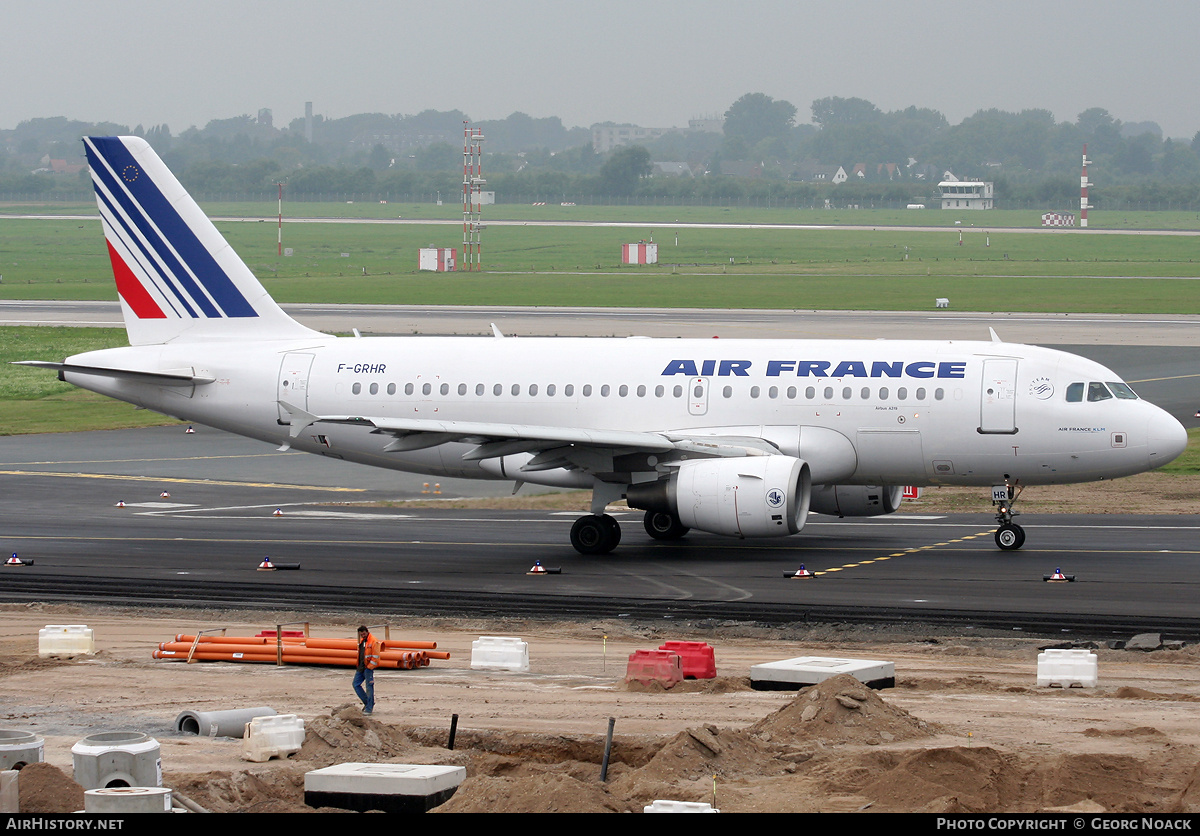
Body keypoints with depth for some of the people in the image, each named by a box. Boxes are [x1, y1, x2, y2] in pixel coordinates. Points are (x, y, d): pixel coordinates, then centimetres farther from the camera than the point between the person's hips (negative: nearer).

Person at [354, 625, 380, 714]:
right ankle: (367, 703, 21)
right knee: (356, 684, 10)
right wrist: (359, 666, 15)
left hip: (369, 668, -9)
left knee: (369, 688, -5)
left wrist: (369, 667, -17)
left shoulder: (373, 642, -12)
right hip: (361, 667, 9)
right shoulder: (362, 641, 16)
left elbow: (375, 657, -15)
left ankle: (369, 709, 0)